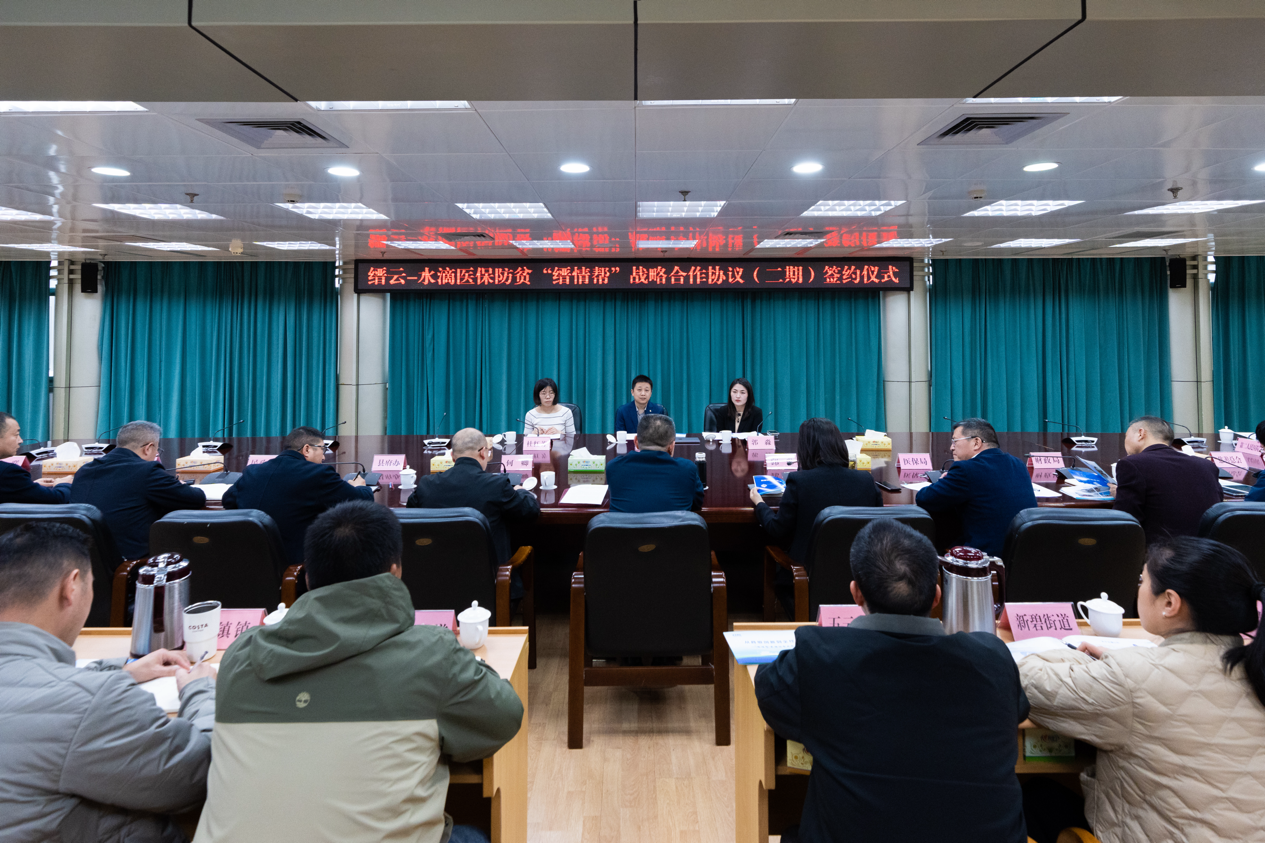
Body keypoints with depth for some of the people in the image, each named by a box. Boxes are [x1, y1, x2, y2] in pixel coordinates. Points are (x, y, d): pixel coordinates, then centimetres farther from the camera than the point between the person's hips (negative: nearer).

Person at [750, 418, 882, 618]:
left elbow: (778, 533, -9)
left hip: (811, 575, -4)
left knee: (779, 575, 28)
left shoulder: (798, 482, -18)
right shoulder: (867, 480, -7)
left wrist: (759, 503, 10)